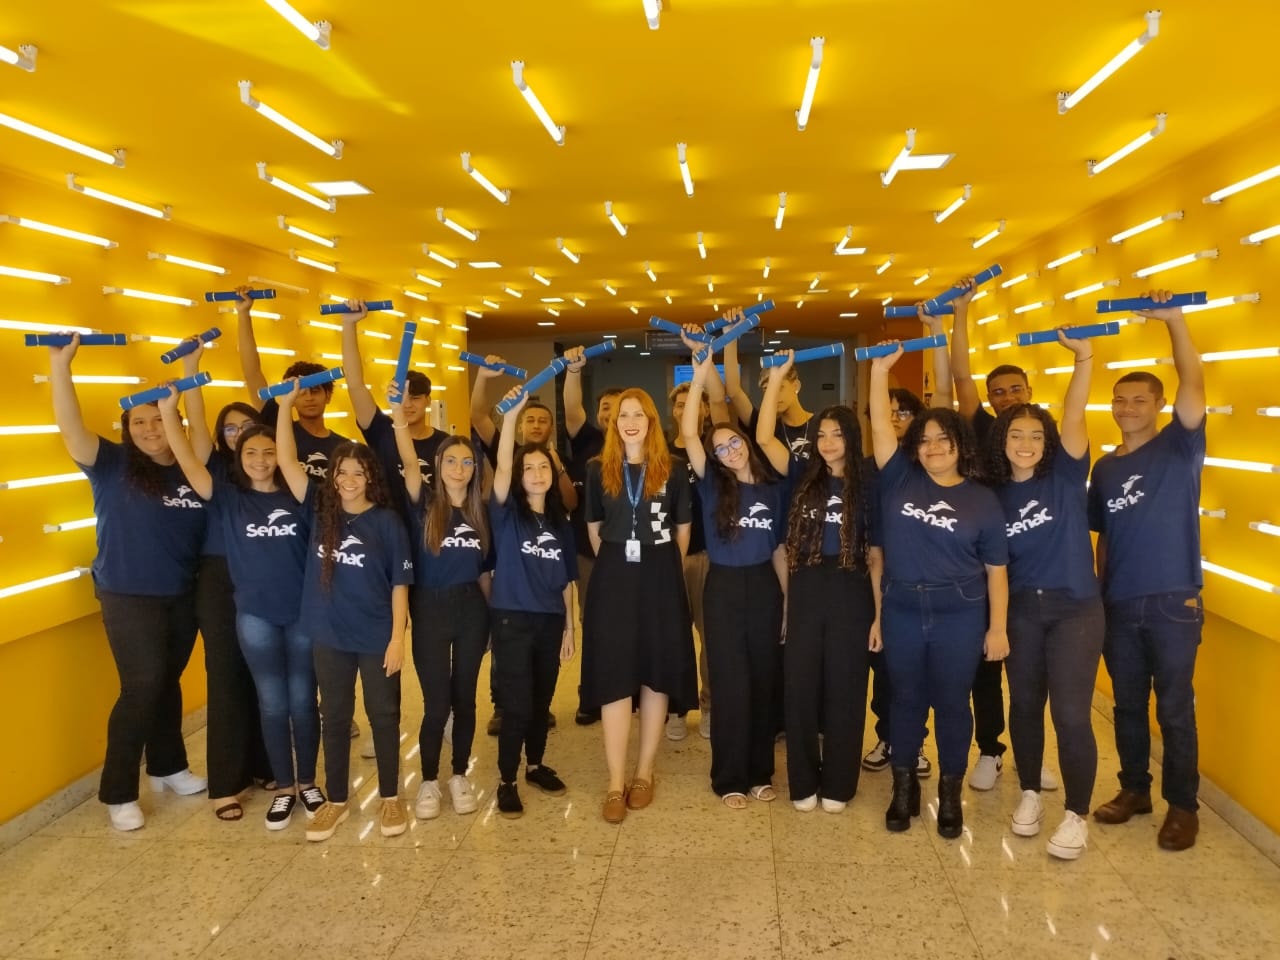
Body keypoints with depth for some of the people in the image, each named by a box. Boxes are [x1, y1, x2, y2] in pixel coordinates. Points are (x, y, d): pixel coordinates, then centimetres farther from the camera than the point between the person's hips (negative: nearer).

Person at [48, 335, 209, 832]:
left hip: (183, 596, 4)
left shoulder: (191, 468, 3)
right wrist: (60, 365, -30)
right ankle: (117, 793, 11)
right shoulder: (113, 465, -10)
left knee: (168, 683, 18)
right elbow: (71, 429, -21)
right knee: (142, 688, -3)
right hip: (129, 599, -4)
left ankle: (168, 767, 35)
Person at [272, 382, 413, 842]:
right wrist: (286, 401, -14)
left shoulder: (387, 521, -8)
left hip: (377, 637, -3)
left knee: (383, 716, 10)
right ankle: (336, 800, 28)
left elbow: (399, 583, -7)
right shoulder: (320, 509, -1)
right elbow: (287, 461, -8)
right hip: (330, 635, 3)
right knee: (334, 718, 14)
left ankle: (390, 798, 25)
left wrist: (398, 638, -11)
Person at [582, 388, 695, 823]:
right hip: (612, 581, 1)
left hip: (660, 582, 0)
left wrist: (662, 568, 8)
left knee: (655, 674, 6)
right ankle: (615, 783, 5)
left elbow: (682, 530, 7)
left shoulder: (672, 470, 0)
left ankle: (644, 772, 20)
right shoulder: (598, 469, 5)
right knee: (613, 676, -2)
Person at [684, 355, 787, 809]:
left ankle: (760, 772, 23)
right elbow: (688, 434, -15)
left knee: (762, 683, 10)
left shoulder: (773, 490, 5)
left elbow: (779, 550, 10)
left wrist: (788, 600, 9)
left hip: (765, 589, 2)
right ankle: (729, 779, 14)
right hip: (724, 590, -2)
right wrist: (700, 377, -19)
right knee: (731, 686, 2)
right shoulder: (713, 485, -2)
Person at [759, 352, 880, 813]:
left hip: (851, 594, -2)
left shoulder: (866, 488, 1)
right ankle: (803, 783, 20)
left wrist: (878, 615, -1)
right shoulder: (804, 478, 6)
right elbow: (764, 438, -5)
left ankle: (837, 784, 20)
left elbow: (875, 557, 2)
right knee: (800, 689, 6)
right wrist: (776, 378, -8)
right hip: (806, 592, 2)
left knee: (844, 691, 7)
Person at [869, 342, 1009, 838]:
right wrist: (879, 370, -15)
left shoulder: (982, 500, -1)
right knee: (907, 699, 12)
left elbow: (996, 570, 0)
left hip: (959, 615, -1)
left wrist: (998, 628, -3)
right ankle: (904, 787, 27)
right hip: (902, 610, 1)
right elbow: (880, 426, -7)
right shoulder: (900, 480, 1)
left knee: (951, 702, 9)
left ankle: (950, 792, 25)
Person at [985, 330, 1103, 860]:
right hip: (1021, 610, 3)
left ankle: (1076, 816, 13)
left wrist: (1083, 359, -31)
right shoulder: (995, 494, 1)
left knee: (1071, 713, -3)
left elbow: (1073, 419, -21)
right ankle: (1030, 794, 33)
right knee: (1025, 705, 13)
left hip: (1075, 608, -3)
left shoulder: (1065, 476, -6)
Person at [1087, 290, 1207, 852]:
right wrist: (1099, 594, 10)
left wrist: (1173, 320, -26)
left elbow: (1193, 387, -19)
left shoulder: (1179, 448, -2)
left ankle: (1182, 806, 18)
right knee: (1127, 704, 14)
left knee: (1174, 708, 4)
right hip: (1118, 605, 4)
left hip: (1173, 603, -4)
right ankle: (1134, 789, 29)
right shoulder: (1104, 468, 10)